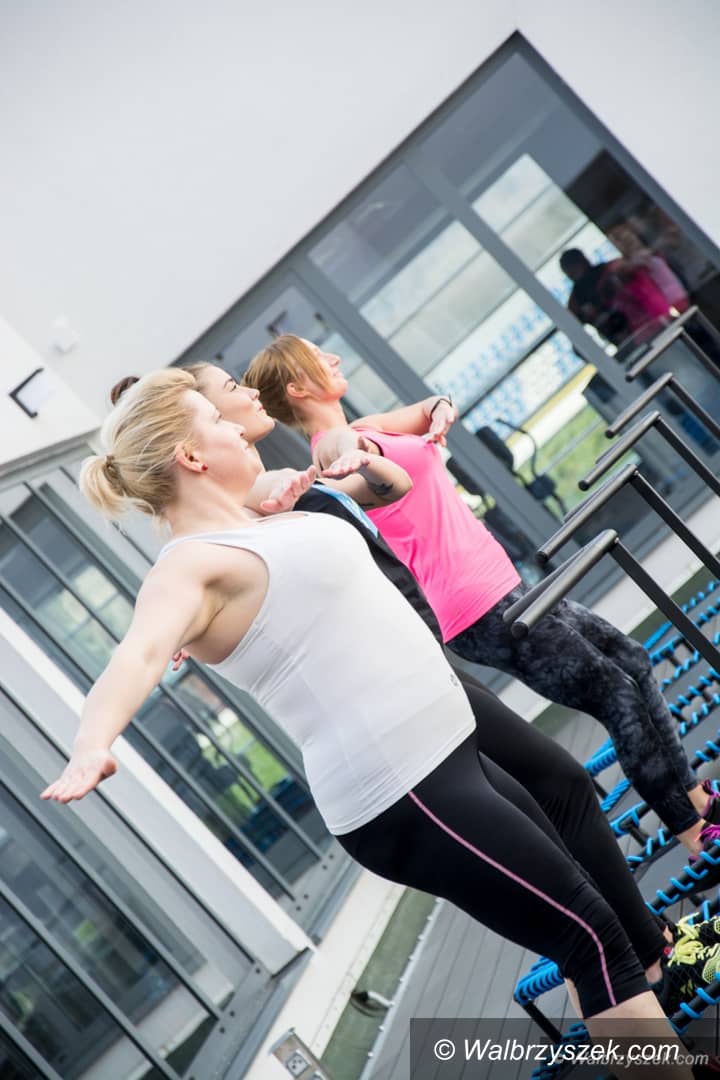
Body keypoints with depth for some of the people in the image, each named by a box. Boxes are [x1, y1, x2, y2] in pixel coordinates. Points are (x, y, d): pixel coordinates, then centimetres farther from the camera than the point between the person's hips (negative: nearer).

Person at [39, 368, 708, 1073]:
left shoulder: (261, 526, 13)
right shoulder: (192, 564, -16)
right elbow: (139, 652, -38)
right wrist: (91, 745, -53)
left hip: (445, 762, 10)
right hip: (403, 795, -10)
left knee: (583, 927, 21)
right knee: (592, 938, -7)